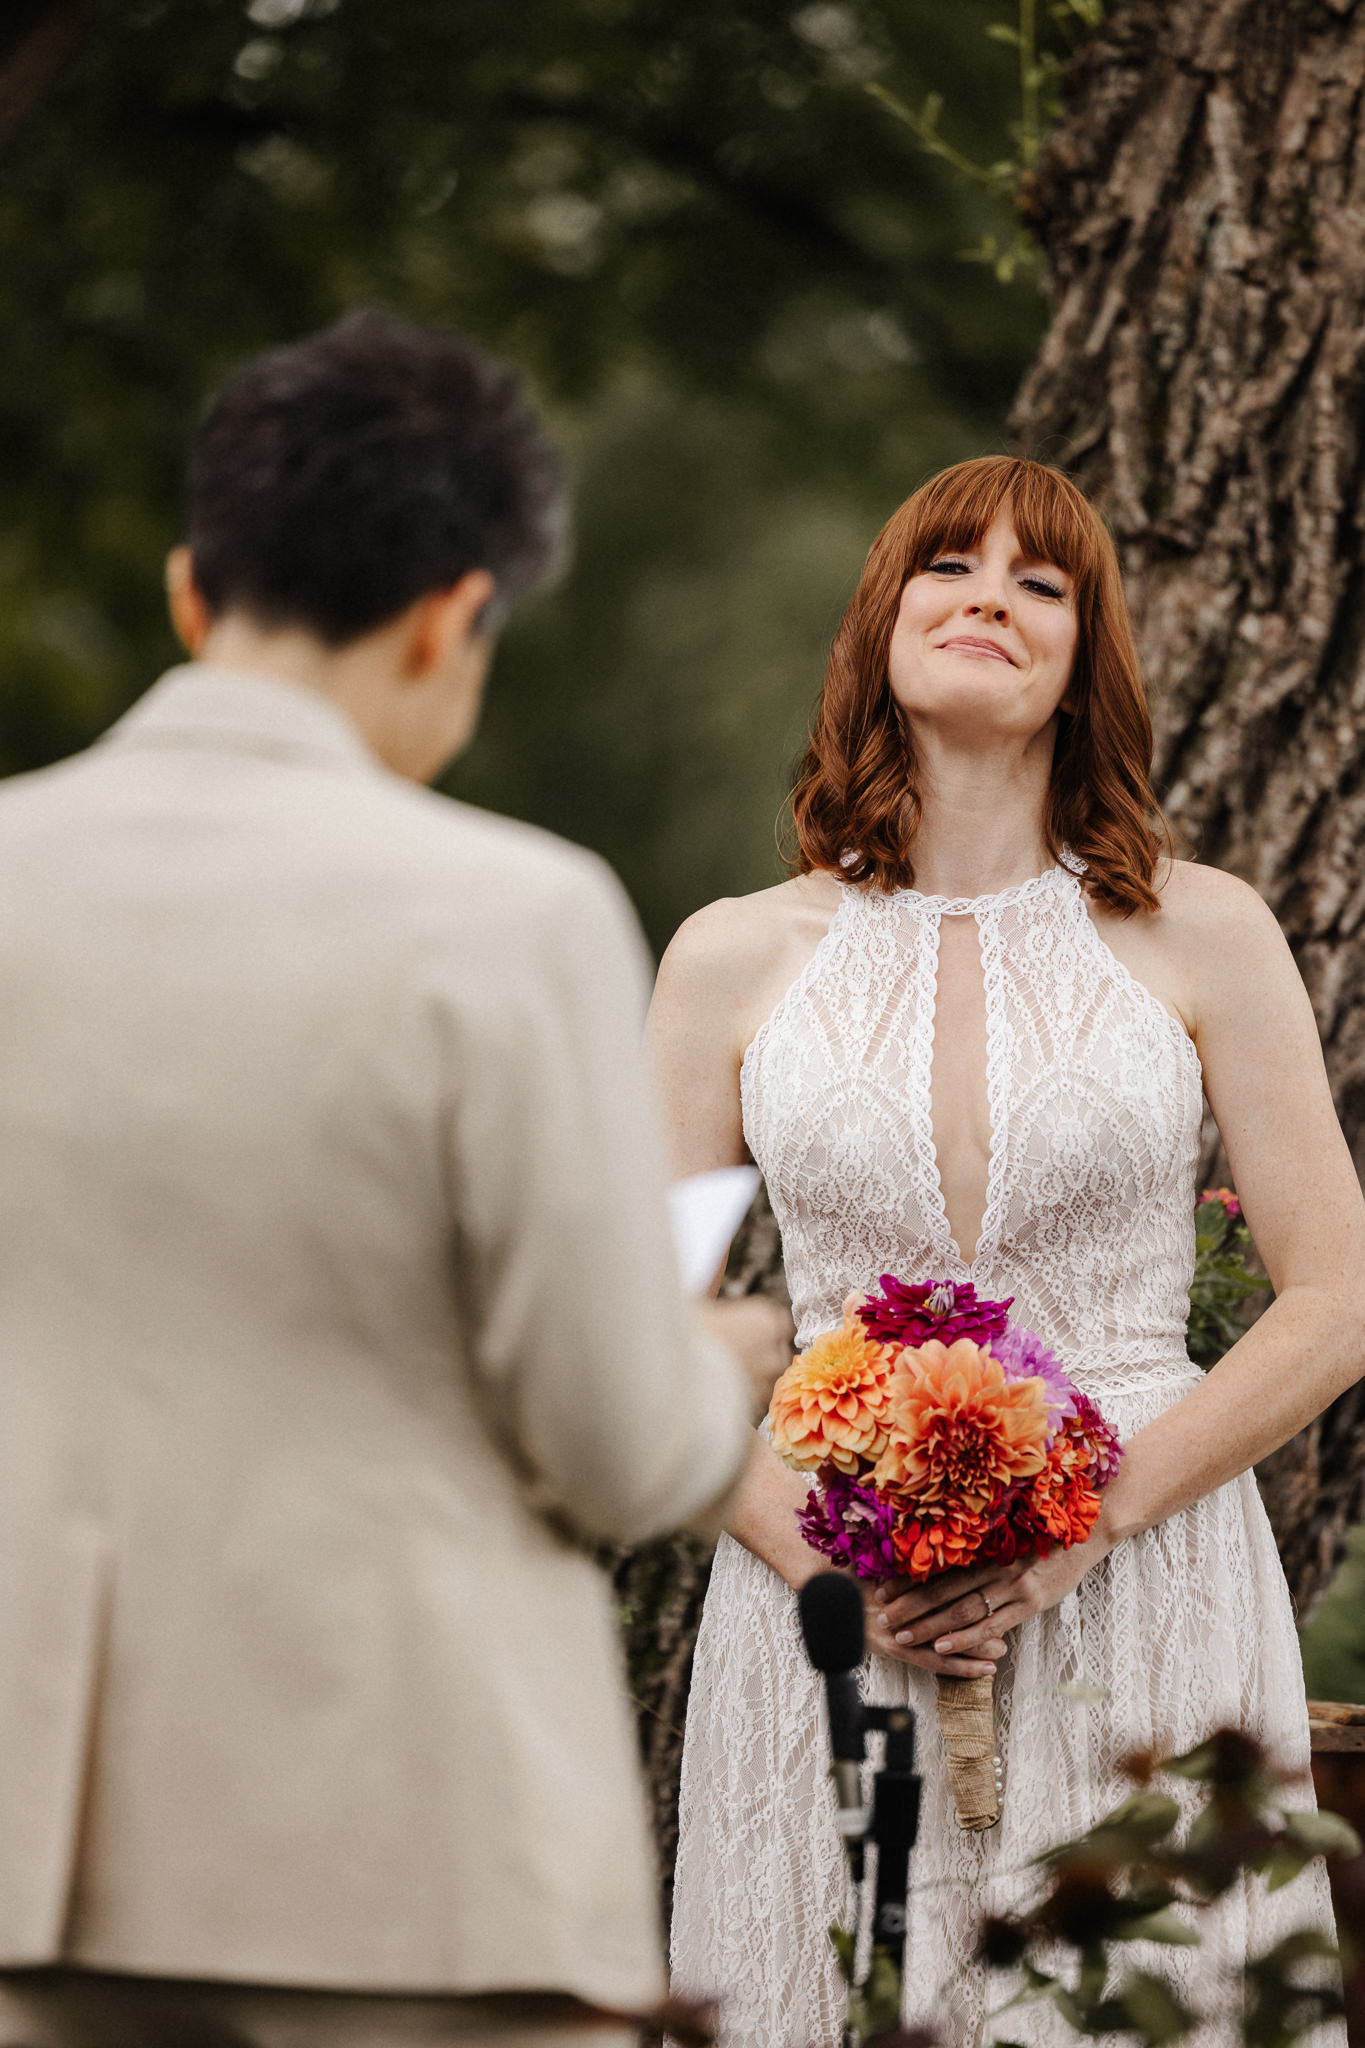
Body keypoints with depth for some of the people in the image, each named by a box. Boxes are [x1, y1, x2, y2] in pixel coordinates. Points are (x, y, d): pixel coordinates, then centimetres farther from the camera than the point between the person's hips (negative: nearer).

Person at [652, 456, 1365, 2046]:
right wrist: (819, 1548, -10)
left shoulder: (1197, 934, 4)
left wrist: (1086, 1524, -10)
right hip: (827, 1611, 1)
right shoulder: (734, 960, 6)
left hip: (1148, 1596, -1)